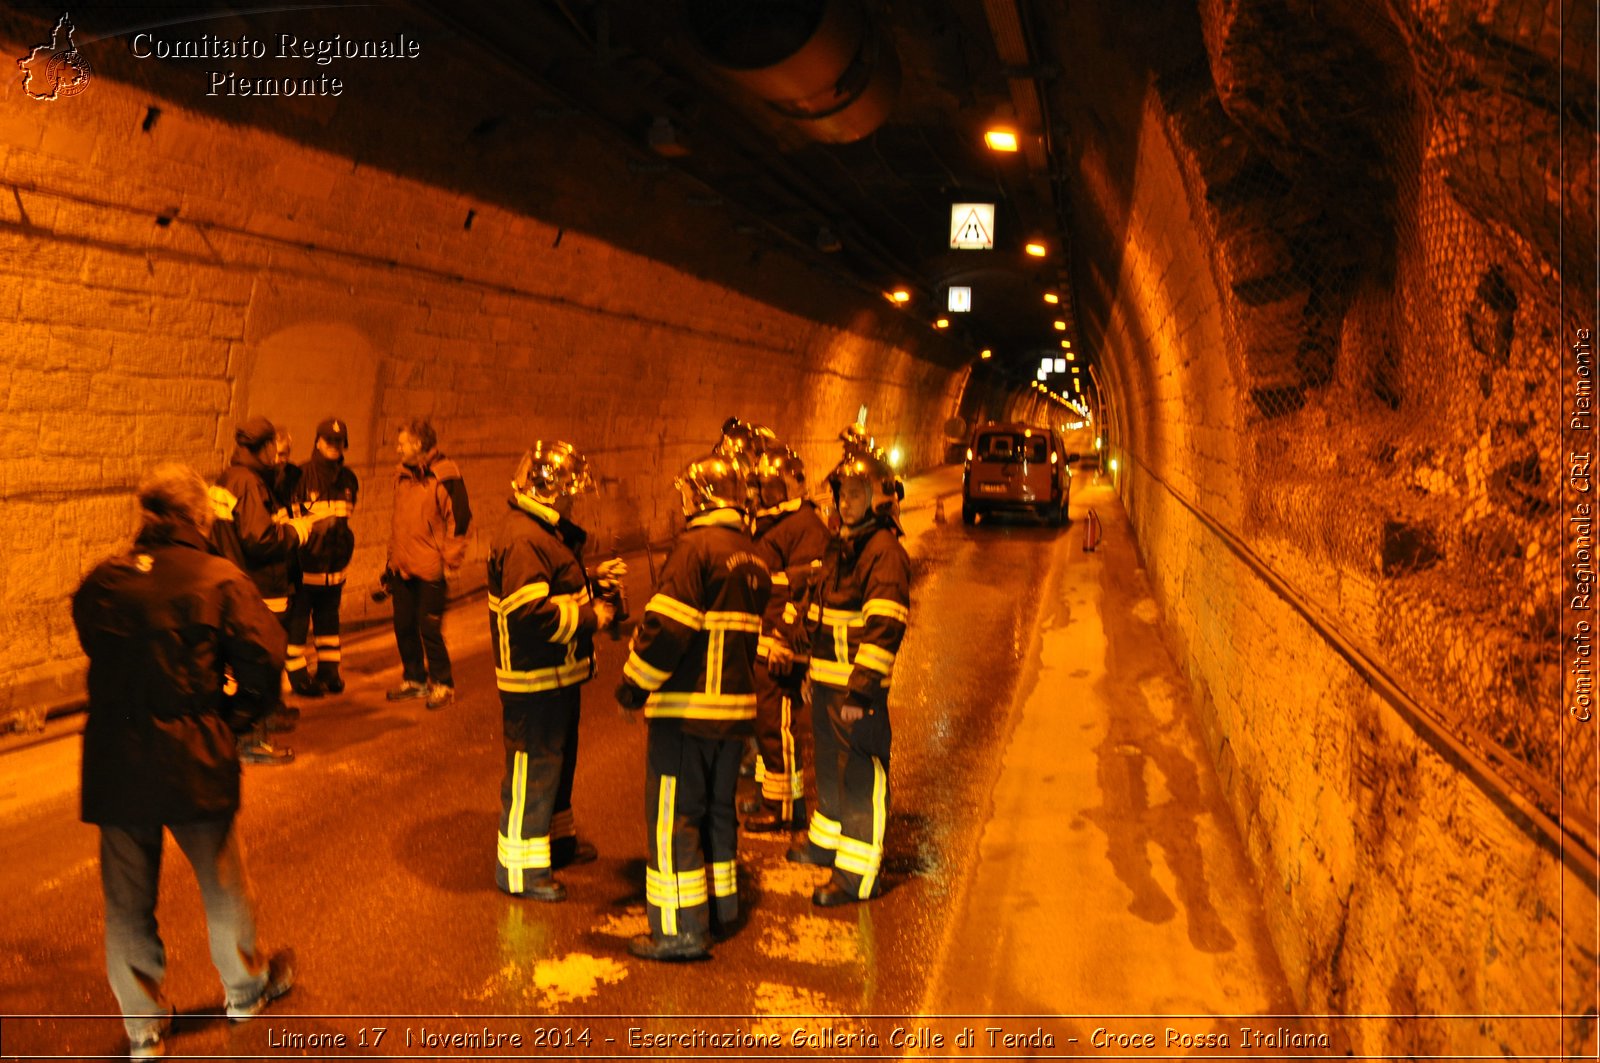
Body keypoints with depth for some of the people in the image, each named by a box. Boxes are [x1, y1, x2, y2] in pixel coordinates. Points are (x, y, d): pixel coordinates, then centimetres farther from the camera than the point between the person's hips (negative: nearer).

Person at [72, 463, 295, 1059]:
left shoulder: (101, 582, 0)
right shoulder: (221, 580, -11)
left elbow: (96, 650, 9)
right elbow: (263, 659, -14)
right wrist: (231, 720, 1)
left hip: (114, 763, 3)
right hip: (195, 763, -2)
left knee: (128, 897, 15)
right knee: (222, 881, 18)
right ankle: (247, 988, 38)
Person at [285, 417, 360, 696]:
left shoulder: (348, 478, 8)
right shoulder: (301, 475, -11)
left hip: (335, 562, 6)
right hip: (305, 562, -6)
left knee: (329, 618, 16)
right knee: (297, 619, 2)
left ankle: (328, 672, 27)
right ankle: (298, 676, 12)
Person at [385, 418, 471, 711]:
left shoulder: (445, 477, -12)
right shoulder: (402, 476, 11)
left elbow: (459, 520, -13)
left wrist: (450, 564, -13)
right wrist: (392, 557, 19)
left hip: (430, 568, -7)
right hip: (402, 567, 7)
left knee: (429, 627, -4)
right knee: (404, 626, 11)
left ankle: (442, 684, 12)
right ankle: (414, 679, 27)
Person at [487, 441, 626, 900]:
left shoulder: (546, 531, 12)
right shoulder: (522, 539, -24)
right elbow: (529, 613, -31)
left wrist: (594, 579, 8)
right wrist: (590, 617, -23)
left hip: (557, 674, 11)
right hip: (533, 678, -11)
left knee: (558, 759, 24)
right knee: (532, 769, -1)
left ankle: (557, 840, 41)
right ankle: (520, 869, 11)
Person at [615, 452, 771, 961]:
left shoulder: (696, 547, -15)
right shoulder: (752, 557, 10)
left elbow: (667, 627, -20)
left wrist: (633, 684, -10)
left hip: (686, 707, -8)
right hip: (735, 704, 8)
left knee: (674, 816, 1)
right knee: (718, 807, 21)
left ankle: (682, 929, 6)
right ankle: (723, 904, 33)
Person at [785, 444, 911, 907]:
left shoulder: (886, 552, -15)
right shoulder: (841, 545, 14)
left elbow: (884, 628, -21)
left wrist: (861, 689, -24)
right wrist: (809, 659, 24)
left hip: (859, 686, -9)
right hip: (825, 681, 9)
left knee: (861, 779, -1)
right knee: (829, 767, 23)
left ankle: (858, 873, 8)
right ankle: (826, 841, 41)